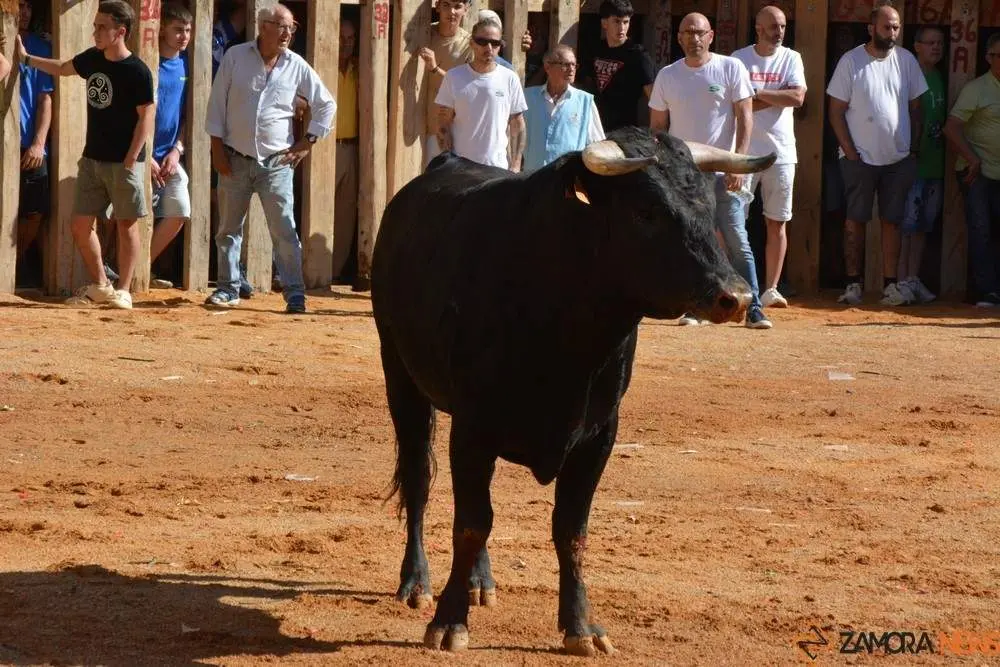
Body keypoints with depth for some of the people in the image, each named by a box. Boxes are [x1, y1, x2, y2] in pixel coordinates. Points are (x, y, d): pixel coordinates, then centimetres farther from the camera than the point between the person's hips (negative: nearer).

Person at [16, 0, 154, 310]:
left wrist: (130, 161, -18)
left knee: (126, 224, 0)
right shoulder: (92, 59, 5)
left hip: (124, 161, -7)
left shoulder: (137, 72, -15)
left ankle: (122, 291, 6)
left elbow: (146, 116, -14)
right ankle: (100, 286, 20)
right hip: (92, 159, 7)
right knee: (80, 224, 7)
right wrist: (26, 58, 21)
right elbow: (62, 69, 26)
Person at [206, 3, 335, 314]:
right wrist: (217, 146, -3)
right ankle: (228, 289, 19)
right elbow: (217, 102, 2)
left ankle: (295, 294, -6)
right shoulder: (235, 57, -1)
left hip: (276, 162, -1)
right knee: (229, 229, 8)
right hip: (235, 159, 1)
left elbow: (326, 105, 9)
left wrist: (307, 142, 4)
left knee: (284, 230, -7)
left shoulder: (296, 66, 0)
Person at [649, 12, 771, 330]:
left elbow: (745, 117, -4)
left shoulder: (731, 68, -1)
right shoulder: (667, 76, 8)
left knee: (738, 242, -7)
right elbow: (657, 126, 12)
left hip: (723, 172, -3)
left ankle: (753, 309, -6)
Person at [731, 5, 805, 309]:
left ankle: (770, 290, 7)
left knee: (777, 223, 3)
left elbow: (798, 97, -10)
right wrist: (777, 96, -12)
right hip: (744, 152, -2)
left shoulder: (791, 59, 6)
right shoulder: (739, 59, 1)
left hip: (781, 153, 2)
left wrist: (757, 93, -12)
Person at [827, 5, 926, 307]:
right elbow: (836, 111, -4)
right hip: (860, 158, -3)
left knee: (892, 221, 4)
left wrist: (914, 147, 5)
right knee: (855, 220, 0)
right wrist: (849, 151, -10)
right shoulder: (851, 61, -5)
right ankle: (853, 283, 5)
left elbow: (915, 108, 12)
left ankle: (891, 286, 4)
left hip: (898, 158, 3)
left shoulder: (906, 60, 5)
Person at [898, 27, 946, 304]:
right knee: (906, 223, -7)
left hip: (934, 163, 7)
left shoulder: (940, 78, 14)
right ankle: (902, 279, -5)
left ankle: (914, 278, 14)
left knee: (923, 224, 9)